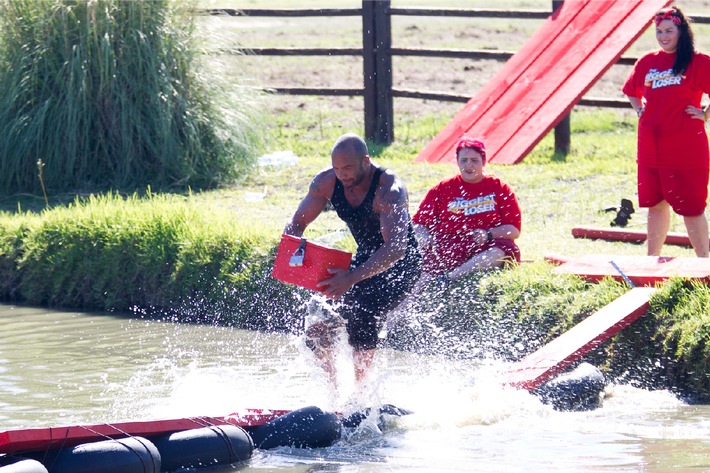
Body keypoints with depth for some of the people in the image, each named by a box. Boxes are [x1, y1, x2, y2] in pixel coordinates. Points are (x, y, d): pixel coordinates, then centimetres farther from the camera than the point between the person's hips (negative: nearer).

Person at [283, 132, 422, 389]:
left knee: (362, 315, -29)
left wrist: (353, 277, -54)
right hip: (365, 258, 7)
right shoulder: (327, 182, -12)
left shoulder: (389, 191, -31)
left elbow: (396, 248, -42)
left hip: (400, 264, -7)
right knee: (319, 321, -5)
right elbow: (297, 223, -3)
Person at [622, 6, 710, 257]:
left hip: (686, 149, -6)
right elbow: (631, 91, 28)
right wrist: (640, 110, 13)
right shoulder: (647, 62, 10)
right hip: (650, 149, 6)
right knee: (655, 204, 12)